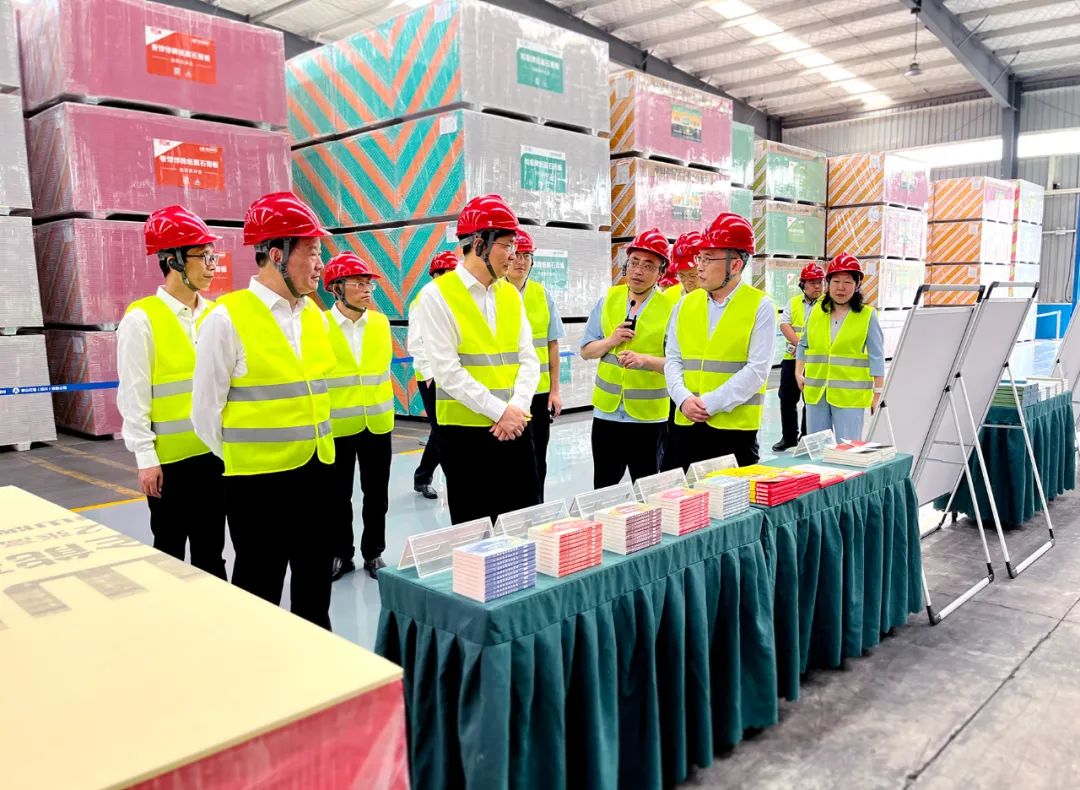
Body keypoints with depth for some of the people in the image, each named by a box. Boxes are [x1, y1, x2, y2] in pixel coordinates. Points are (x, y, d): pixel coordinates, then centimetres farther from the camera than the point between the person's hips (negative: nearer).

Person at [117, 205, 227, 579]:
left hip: (215, 450, 5)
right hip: (170, 456, -5)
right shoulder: (141, 318, -9)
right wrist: (145, 457, -12)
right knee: (170, 549, 10)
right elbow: (133, 396, -10)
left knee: (211, 546, 15)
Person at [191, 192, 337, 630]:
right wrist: (240, 459, 1)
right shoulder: (226, 318, -13)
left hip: (318, 472, 6)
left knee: (315, 588, 18)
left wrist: (320, 449, 14)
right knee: (260, 592, 10)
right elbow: (206, 410, -8)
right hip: (259, 478, -6)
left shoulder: (316, 317, 5)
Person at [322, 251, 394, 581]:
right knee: (338, 496, 10)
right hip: (336, 425, -3)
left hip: (377, 423, 3)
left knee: (376, 494, 11)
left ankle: (373, 553, 27)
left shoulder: (381, 322, 4)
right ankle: (341, 554, 26)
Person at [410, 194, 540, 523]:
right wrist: (499, 411, -17)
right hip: (465, 432, -5)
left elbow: (528, 358, 6)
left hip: (515, 427, 5)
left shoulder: (511, 295, 9)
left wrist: (517, 408, -11)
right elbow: (446, 370, -15)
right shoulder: (437, 295, -8)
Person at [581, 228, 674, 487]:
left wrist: (645, 360, -26)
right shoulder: (608, 300, 5)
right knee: (603, 489, 12)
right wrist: (611, 341, -11)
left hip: (648, 416, -3)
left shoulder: (669, 308, -6)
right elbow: (585, 350, 7)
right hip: (607, 411, 3)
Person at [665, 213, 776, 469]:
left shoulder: (761, 306, -4)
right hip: (686, 424, 4)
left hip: (735, 426, -4)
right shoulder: (686, 304, 9)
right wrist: (684, 398, -10)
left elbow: (757, 369, -11)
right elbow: (673, 360, 8)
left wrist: (711, 404, -16)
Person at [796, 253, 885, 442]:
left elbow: (876, 357, -2)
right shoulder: (816, 311, 5)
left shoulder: (867, 315, -4)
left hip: (850, 394, -4)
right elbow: (804, 345, 18)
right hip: (816, 392, 4)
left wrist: (877, 392, -3)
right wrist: (798, 372, 10)